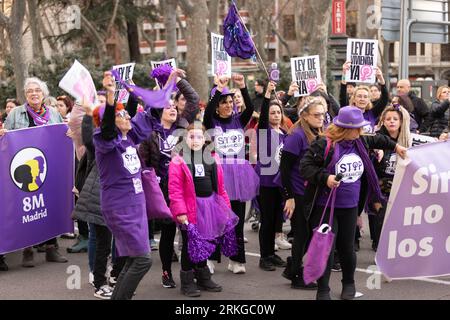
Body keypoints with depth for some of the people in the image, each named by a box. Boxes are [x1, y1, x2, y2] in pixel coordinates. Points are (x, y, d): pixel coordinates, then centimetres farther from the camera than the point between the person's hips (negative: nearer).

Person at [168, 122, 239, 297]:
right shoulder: (178, 161, -9)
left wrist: (226, 208, 10)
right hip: (190, 209, -5)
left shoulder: (213, 160, 8)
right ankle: (187, 281, 15)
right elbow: (175, 189, -15)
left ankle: (203, 277, 31)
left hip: (210, 208, 5)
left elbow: (220, 187, 11)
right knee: (189, 245, 4)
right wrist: (180, 211, -22)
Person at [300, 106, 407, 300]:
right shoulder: (323, 145, -16)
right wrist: (325, 178, -29)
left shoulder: (360, 142, 5)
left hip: (350, 207, 5)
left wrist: (395, 146, 38)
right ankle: (323, 291, 7)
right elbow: (305, 166, -17)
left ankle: (349, 283, 35)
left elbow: (376, 140, 27)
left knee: (347, 248, 12)